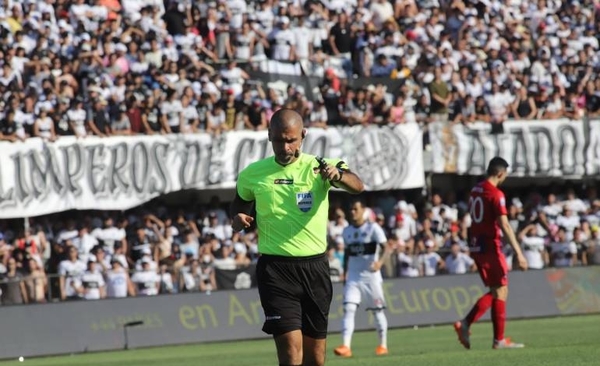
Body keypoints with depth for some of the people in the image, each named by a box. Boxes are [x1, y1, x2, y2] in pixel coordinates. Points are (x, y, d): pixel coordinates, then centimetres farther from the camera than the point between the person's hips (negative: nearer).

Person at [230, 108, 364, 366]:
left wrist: (338, 174, -41)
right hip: (276, 269, -2)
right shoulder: (252, 175, 4)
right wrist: (238, 221, -5)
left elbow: (357, 187, -18)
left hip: (315, 267, 2)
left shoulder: (319, 167, 0)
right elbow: (238, 212, 20)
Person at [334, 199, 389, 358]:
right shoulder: (347, 231, 9)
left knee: (377, 310, 6)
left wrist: (380, 261, -33)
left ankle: (383, 345, 20)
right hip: (353, 277, 4)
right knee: (348, 309, -11)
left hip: (371, 276, -4)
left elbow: (385, 248, -15)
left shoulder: (373, 228, -8)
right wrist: (345, 273, 17)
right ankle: (346, 346, -19)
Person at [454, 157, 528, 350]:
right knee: (501, 291, -1)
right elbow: (505, 225, -21)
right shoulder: (496, 194, -15)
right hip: (490, 247, -8)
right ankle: (499, 340, -1)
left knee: (496, 292, 14)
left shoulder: (475, 190, 11)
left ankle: (465, 324, 3)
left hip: (475, 246, 8)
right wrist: (518, 253, -22)